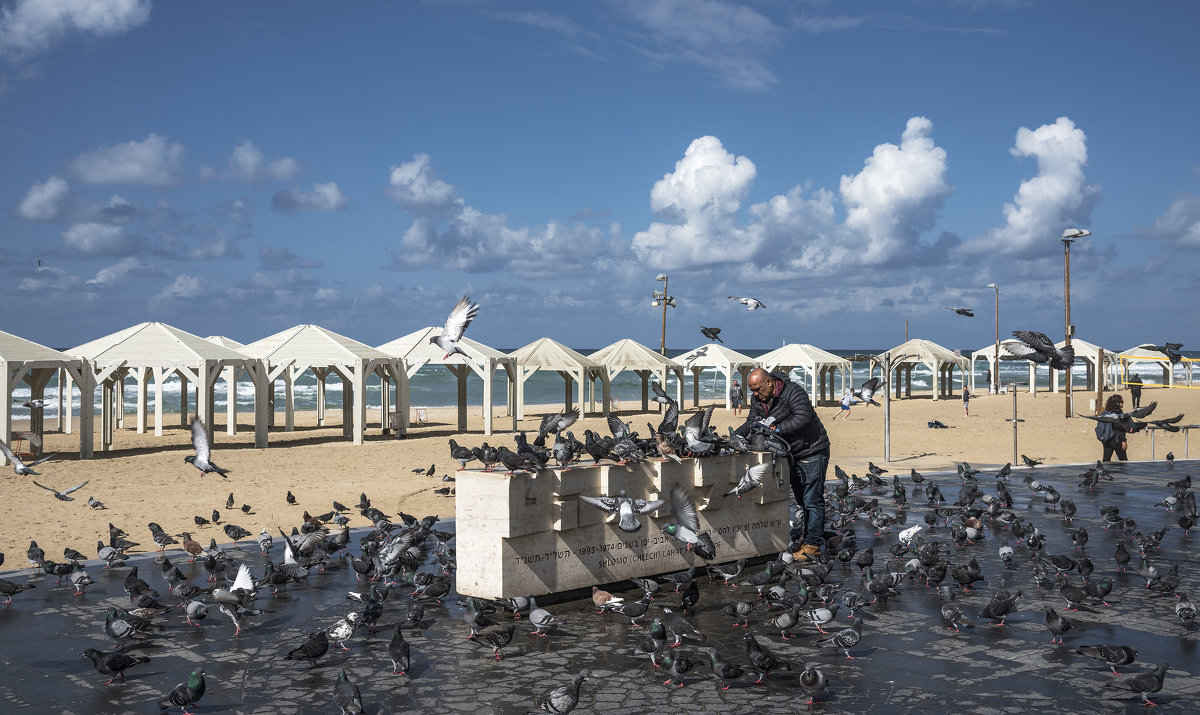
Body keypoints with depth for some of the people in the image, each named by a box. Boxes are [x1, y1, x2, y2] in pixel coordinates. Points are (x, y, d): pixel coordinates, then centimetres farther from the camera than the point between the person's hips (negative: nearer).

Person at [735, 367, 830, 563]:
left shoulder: (793, 392, -22)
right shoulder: (757, 399, 2)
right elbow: (751, 423, 6)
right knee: (802, 500, 11)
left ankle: (812, 546, -8)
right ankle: (810, 539, 17)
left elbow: (803, 418, -33)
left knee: (812, 500, -8)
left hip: (813, 452, -8)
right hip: (792, 455, 8)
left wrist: (777, 429, -35)